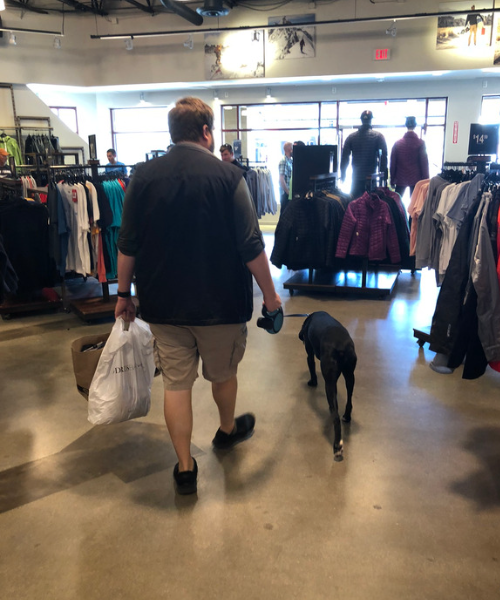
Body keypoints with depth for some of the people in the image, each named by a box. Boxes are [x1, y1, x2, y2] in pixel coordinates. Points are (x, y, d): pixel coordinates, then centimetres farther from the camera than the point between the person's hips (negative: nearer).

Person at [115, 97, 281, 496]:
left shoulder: (144, 176, -3)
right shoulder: (228, 176, -12)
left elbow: (128, 246, 0)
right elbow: (251, 248, -14)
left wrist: (124, 293, 12)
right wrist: (270, 295, -2)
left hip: (163, 303, 2)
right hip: (220, 302, -2)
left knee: (176, 383, 11)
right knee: (223, 373, 21)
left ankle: (185, 467, 21)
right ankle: (228, 430, 46)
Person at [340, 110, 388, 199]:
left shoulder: (351, 137, 5)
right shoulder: (378, 136, -2)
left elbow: (345, 158, 2)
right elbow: (383, 156, -9)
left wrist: (343, 175, 8)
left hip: (356, 178, 2)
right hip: (372, 178, -2)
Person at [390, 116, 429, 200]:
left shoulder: (397, 143, 0)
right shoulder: (420, 143, -6)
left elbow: (393, 163, 2)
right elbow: (424, 163, -7)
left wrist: (392, 179, 8)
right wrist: (426, 180, 0)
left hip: (400, 179, 2)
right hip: (416, 180, -2)